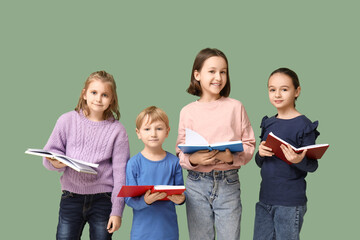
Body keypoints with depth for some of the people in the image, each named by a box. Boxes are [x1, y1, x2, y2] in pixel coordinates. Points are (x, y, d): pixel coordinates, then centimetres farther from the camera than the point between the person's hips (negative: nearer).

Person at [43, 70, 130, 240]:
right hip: (71, 197, 1)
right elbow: (49, 155, 7)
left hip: (102, 200, -1)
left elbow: (120, 173, -3)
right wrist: (56, 162, -18)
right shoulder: (67, 120, 2)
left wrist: (117, 211, -5)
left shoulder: (117, 130, -2)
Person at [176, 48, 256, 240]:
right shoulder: (188, 111, 3)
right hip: (196, 183, 1)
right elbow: (181, 151, 4)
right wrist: (193, 159, -17)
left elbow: (249, 144, 2)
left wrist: (233, 156, -17)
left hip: (228, 182, 0)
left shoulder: (235, 107, 2)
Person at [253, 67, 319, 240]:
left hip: (290, 203, -6)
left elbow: (313, 166, -7)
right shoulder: (268, 124, 10)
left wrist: (299, 161, -28)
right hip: (265, 199, 6)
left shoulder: (303, 125, -8)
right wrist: (260, 154, -7)